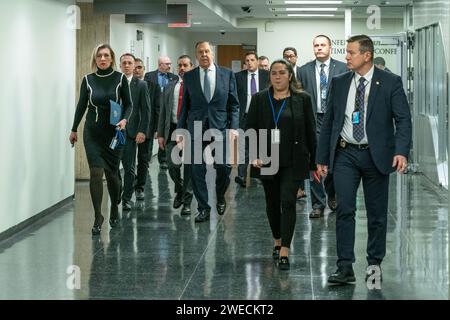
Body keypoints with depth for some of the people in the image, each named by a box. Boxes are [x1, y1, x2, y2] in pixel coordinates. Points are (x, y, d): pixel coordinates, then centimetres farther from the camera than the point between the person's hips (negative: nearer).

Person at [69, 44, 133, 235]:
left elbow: (128, 104, 1)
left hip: (114, 132, 0)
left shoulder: (120, 79, -3)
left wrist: (125, 120, -18)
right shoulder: (88, 80, 1)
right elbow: (82, 105, 10)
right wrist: (74, 129, 16)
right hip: (92, 132, 1)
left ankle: (114, 209, 32)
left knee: (111, 173, 6)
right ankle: (98, 217, -2)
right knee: (96, 172, -9)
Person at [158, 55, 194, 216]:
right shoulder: (169, 87, 11)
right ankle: (180, 191, 29)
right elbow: (163, 112, 11)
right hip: (173, 130, 3)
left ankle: (187, 202, 11)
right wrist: (160, 134, 5)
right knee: (172, 166, 1)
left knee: (189, 168, 2)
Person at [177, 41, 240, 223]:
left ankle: (220, 197, 25)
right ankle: (203, 209, 11)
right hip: (196, 129, 1)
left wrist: (233, 127, -5)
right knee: (197, 171, -1)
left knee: (224, 167, -4)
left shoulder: (227, 75, 5)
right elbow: (185, 105, 10)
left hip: (220, 128, -1)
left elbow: (233, 104, 5)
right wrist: (181, 129, 7)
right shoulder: (189, 77, 7)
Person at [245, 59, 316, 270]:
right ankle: (278, 241, 35)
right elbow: (250, 129, 4)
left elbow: (310, 132, 2)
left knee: (288, 202, -12)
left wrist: (313, 161, 1)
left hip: (293, 161, -2)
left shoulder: (302, 99, 0)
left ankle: (284, 252, -13)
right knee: (272, 203, 14)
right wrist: (254, 155, -9)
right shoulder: (259, 99, 4)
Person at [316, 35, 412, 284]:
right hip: (345, 154, 2)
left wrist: (401, 151, -24)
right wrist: (322, 158, 8)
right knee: (344, 210, -6)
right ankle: (345, 268, -4)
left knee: (377, 213, 7)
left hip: (376, 155, -2)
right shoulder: (339, 83, 7)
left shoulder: (390, 83, -3)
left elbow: (403, 120, -8)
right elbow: (328, 121, 10)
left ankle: (374, 263, 20)